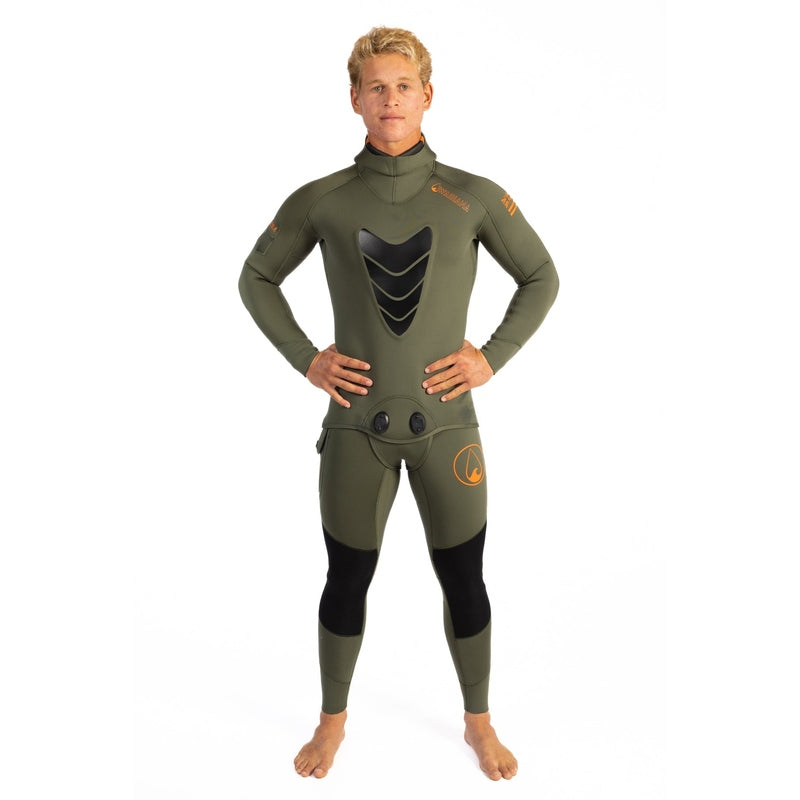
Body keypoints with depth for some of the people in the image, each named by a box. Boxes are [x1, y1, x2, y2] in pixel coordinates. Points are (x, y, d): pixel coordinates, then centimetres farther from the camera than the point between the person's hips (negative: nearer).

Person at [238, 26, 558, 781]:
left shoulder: (474, 198, -5)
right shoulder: (322, 201, -4)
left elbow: (541, 278, 7)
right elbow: (256, 277, 10)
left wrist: (492, 356, -3)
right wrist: (304, 358, 0)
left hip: (445, 422, 0)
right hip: (357, 424, 0)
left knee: (463, 581, 12)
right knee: (346, 580, 13)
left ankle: (479, 721, 36)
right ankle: (333, 719, 37)